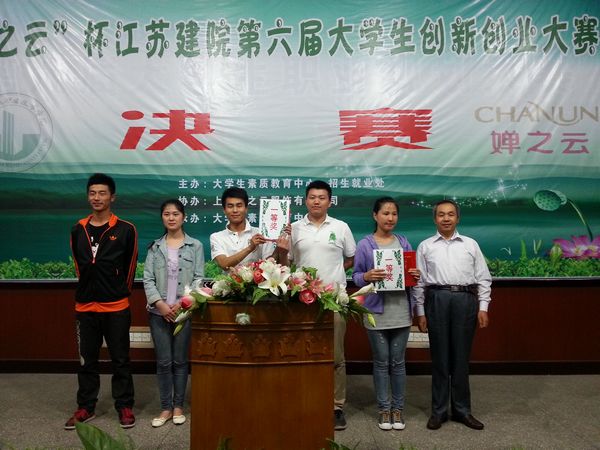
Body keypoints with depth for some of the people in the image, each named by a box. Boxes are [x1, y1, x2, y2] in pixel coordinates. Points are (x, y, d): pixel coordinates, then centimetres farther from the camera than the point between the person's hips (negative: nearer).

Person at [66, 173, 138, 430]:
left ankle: (124, 407, 19)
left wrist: (120, 293, 7)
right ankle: (85, 408, 27)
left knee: (120, 360, 6)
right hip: (85, 306, 4)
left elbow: (130, 265, 2)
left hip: (116, 307, -3)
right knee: (86, 360, 14)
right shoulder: (78, 230, 6)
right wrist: (88, 289, 14)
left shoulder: (125, 230, -5)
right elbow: (79, 265, 16)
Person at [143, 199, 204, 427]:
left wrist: (182, 303, -13)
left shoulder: (195, 246, 3)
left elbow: (198, 278, -2)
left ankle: (178, 406, 18)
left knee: (180, 360, 6)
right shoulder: (155, 247, 8)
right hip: (159, 311, 2)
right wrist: (160, 304, -11)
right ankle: (166, 407, 15)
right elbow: (148, 279, 2)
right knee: (163, 362, 4)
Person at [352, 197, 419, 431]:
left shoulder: (404, 242, 9)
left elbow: (411, 272, 13)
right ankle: (384, 409, 19)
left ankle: (398, 408, 21)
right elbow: (355, 276, -2)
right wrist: (367, 276, -23)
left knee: (398, 362, 8)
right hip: (377, 310, -2)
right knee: (381, 362, 6)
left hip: (401, 310, 2)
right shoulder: (365, 244, -1)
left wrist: (416, 275, -9)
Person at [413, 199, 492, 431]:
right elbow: (419, 281, 7)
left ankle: (462, 409, 18)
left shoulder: (470, 244, 10)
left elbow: (483, 278, 9)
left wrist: (483, 308, 1)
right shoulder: (425, 246, 8)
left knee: (461, 357, 6)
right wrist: (420, 312, 3)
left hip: (465, 299, 1)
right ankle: (439, 410, 15)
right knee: (439, 357, 5)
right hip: (437, 299, 0)